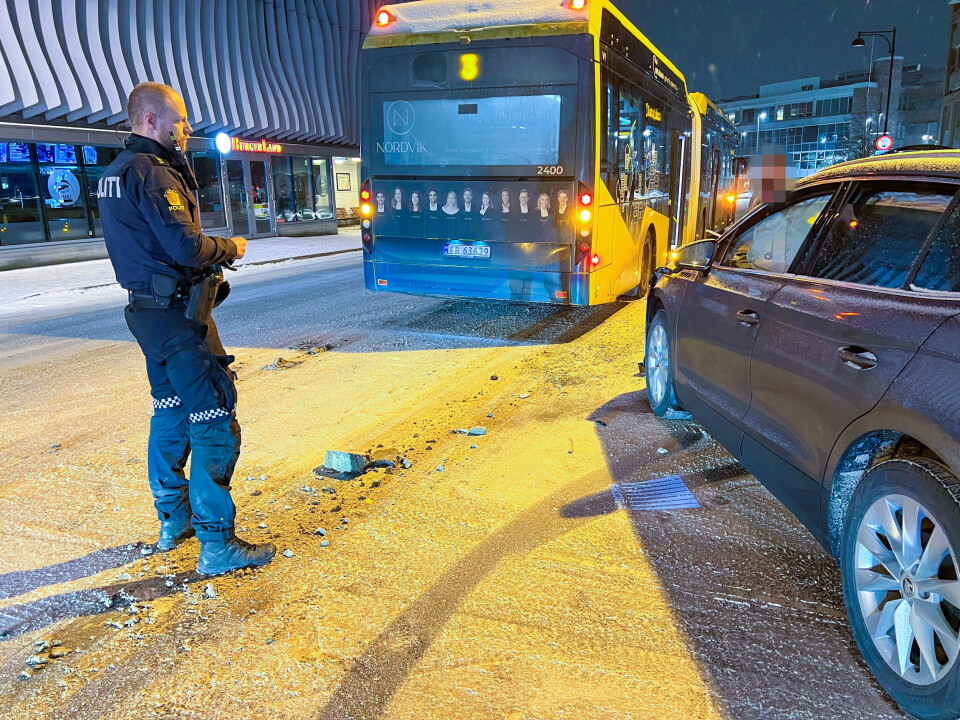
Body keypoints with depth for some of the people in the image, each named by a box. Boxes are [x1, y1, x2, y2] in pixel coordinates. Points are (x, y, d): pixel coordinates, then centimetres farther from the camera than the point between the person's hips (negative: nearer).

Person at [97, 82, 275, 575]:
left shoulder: (115, 172, 14)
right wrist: (230, 248, -5)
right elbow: (186, 247, -24)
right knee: (215, 424, -7)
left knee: (171, 415, 20)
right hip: (176, 313, -11)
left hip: (146, 309, 11)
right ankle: (217, 544, -2)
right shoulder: (152, 173, -16)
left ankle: (173, 520, 32)